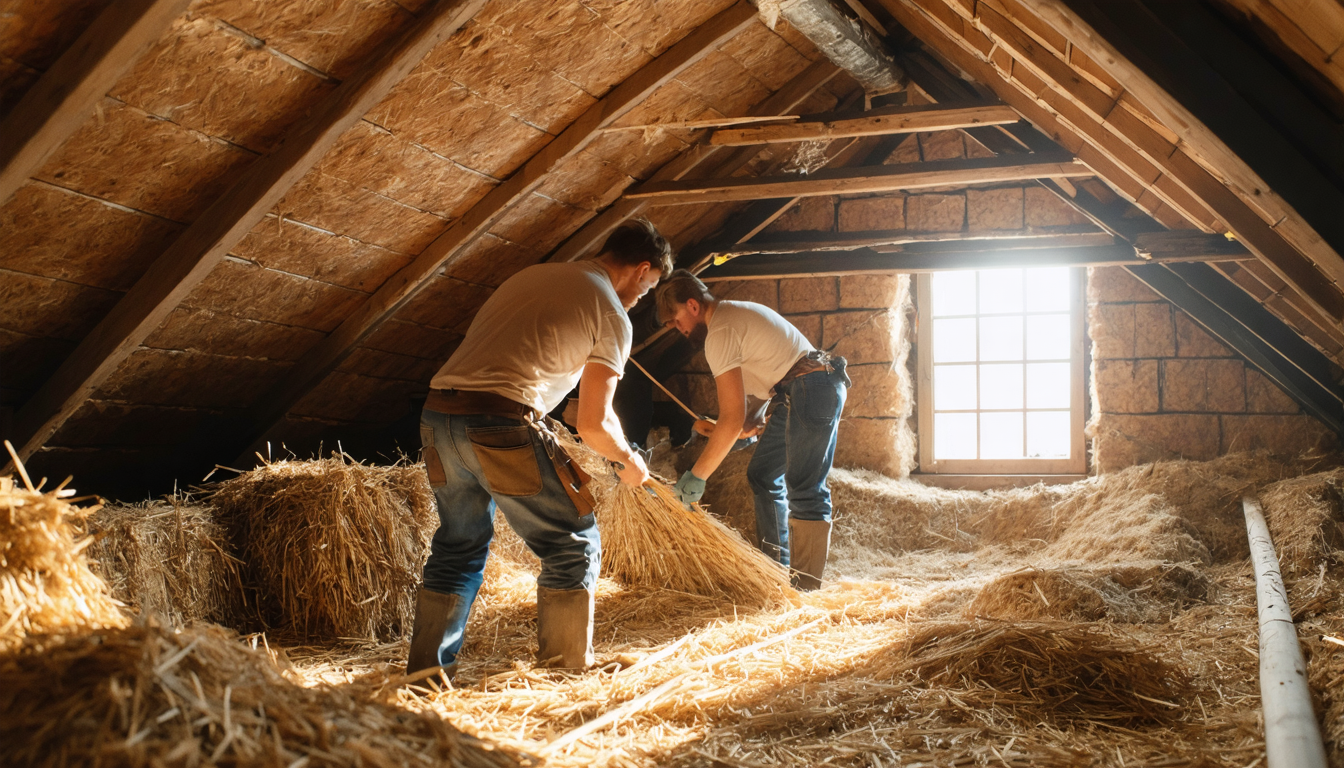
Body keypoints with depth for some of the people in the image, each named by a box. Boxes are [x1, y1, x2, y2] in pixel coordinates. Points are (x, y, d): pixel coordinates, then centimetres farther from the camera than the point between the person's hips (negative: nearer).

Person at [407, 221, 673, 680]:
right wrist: (629, 461, 20)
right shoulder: (611, 316, 2)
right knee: (574, 545, 8)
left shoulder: (534, 275, 23)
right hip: (500, 424, -7)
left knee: (458, 547, 22)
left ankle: (425, 673, 26)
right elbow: (593, 424, 0)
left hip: (438, 416, 8)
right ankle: (568, 673, 14)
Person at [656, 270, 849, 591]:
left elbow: (732, 420, -20)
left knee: (804, 490, -12)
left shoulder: (719, 335, -16)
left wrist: (696, 475, -15)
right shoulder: (734, 313, 16)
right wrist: (754, 416, 8)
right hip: (798, 394, 11)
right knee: (763, 475, 15)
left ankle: (806, 586, -11)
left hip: (814, 390, -11)